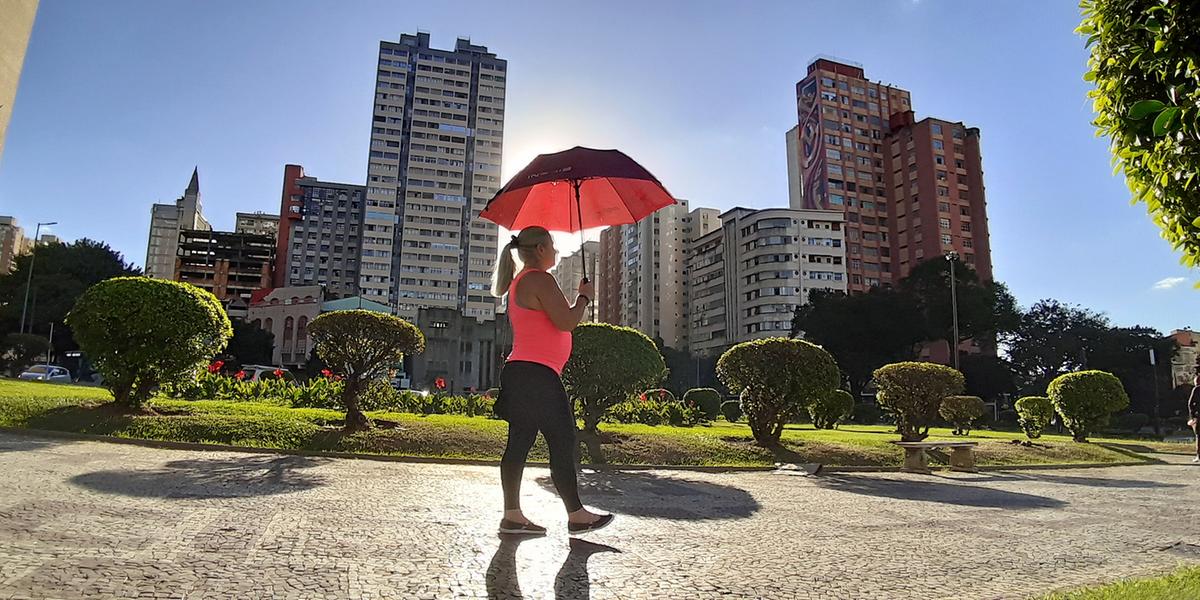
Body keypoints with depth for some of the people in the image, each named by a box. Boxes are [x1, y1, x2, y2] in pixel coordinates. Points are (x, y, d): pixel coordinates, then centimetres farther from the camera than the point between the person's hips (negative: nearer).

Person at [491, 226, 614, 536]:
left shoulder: (519, 283, 23)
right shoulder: (540, 279, -10)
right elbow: (566, 322, -17)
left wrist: (577, 300, 22)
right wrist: (584, 297, -2)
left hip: (520, 373, 11)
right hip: (537, 374, -11)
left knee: (519, 444, 7)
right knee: (563, 443, -5)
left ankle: (512, 515, 10)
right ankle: (576, 515, 2)